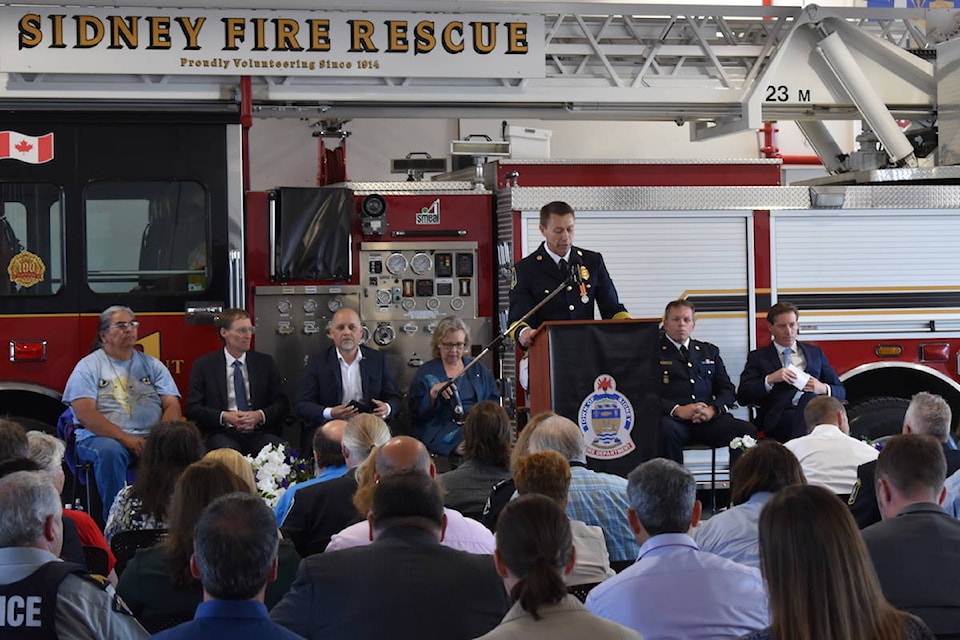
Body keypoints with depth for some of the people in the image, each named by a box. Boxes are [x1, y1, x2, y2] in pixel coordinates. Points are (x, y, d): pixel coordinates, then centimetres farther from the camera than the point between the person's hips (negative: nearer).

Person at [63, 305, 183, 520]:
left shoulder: (152, 365, 18)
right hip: (100, 437, -3)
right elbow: (84, 414, -7)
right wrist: (125, 438, -18)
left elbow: (172, 406, 9)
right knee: (110, 452, -37)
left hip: (149, 439, 3)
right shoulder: (88, 367, 7)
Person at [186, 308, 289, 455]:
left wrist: (260, 415, -11)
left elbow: (282, 404, 10)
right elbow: (193, 408, 3)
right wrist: (224, 417, -14)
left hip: (259, 433, 2)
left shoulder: (265, 362, 15)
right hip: (223, 434, -2)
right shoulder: (204, 365, 9)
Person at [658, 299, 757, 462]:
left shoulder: (709, 351, 25)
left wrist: (713, 409, -5)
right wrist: (678, 410, -18)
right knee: (666, 430, -39)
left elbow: (728, 390, 17)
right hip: (675, 420, -4)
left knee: (748, 430, -24)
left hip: (708, 420, 4)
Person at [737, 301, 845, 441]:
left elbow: (840, 392, 21)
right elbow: (742, 397, 5)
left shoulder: (815, 352, 26)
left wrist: (823, 388, -3)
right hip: (778, 420, -3)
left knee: (809, 396, -34)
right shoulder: (758, 357, 17)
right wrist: (770, 379, -11)